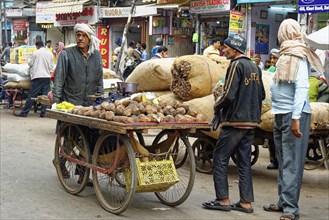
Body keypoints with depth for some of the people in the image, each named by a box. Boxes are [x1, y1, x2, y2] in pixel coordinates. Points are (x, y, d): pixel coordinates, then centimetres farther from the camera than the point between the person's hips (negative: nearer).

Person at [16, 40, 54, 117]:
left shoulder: (36, 53, -4)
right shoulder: (50, 54, 7)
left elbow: (30, 63, 3)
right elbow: (52, 66, 10)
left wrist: (29, 60, 24)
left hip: (38, 76, -4)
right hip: (47, 76, 4)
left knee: (32, 95, -2)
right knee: (45, 95, 5)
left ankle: (24, 112, 1)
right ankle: (43, 112, 5)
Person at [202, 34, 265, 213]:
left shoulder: (236, 65, -12)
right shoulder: (255, 67, 12)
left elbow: (228, 95, -19)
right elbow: (261, 95, 17)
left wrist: (217, 106, -2)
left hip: (235, 121, -8)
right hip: (251, 121, 8)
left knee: (220, 159, 1)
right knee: (244, 162, 10)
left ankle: (223, 200, 2)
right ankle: (246, 202, 11)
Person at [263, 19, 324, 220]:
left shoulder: (298, 56, -12)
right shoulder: (287, 55, 14)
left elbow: (302, 87, -19)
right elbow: (281, 86, 12)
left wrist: (296, 118, -23)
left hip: (293, 115, -9)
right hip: (281, 114, 9)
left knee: (292, 162, -6)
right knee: (283, 161, 13)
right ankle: (283, 201, 22)